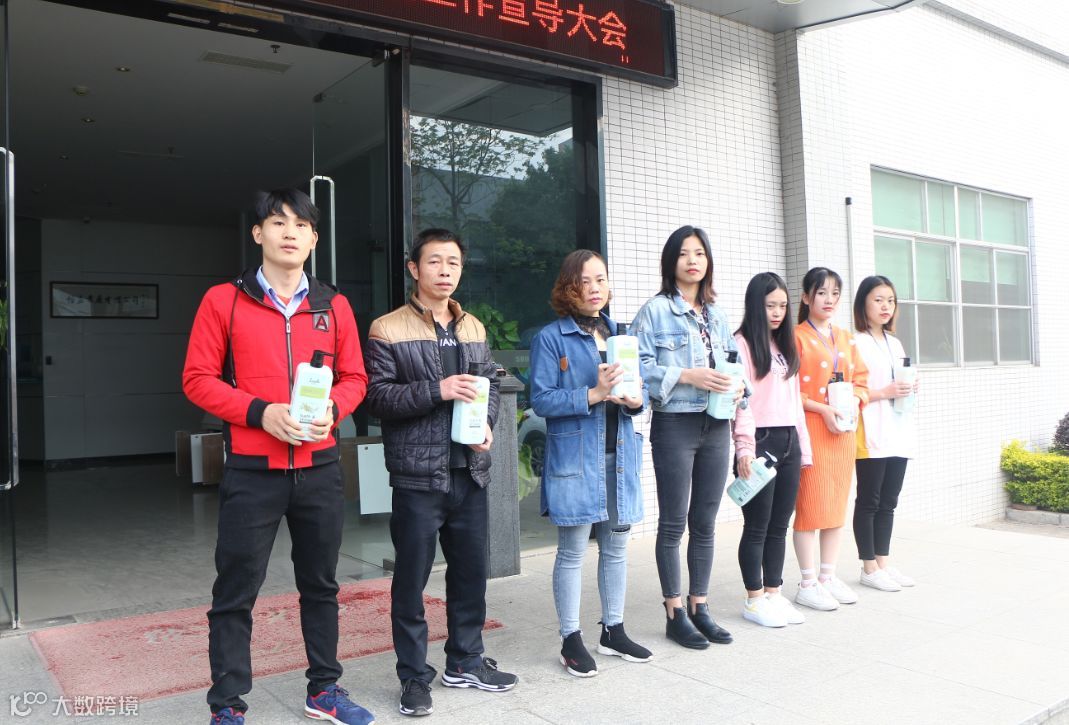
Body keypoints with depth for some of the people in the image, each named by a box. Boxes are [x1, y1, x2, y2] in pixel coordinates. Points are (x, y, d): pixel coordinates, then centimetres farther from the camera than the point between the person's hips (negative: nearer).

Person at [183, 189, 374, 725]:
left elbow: (354, 378, 10)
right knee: (235, 593, 4)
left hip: (320, 466, 3)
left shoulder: (334, 306, 7)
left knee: (321, 585, 14)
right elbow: (197, 378, -3)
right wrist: (261, 412, -16)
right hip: (252, 468, -3)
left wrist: (331, 410, -11)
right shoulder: (224, 300, -1)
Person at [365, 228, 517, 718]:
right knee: (411, 579, 4)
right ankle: (414, 676, 19)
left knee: (471, 571, 15)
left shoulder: (474, 329, 13)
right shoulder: (388, 330, -5)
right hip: (418, 475, -5)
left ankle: (465, 660, 32)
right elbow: (377, 396, -12)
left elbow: (490, 384, 15)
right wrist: (436, 390, -22)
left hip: (470, 473, 6)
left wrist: (487, 425, -4)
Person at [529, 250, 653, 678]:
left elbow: (640, 389, 15)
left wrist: (635, 399, -8)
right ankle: (571, 640, 15)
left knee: (617, 545, 13)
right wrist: (593, 394, -22)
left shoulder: (619, 336, 13)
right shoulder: (551, 338, -4)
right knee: (573, 551, 2)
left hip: (619, 455, 6)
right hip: (575, 458, -6)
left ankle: (613, 630, 28)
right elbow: (541, 400, -12)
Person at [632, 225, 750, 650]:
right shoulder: (656, 310, -5)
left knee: (705, 522, 12)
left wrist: (737, 386, -3)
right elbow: (641, 367, -12)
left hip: (716, 427, 6)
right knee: (673, 523, 3)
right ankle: (675, 613, 14)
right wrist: (688, 377, -21)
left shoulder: (716, 314, 14)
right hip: (674, 425, -6)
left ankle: (699, 607, 23)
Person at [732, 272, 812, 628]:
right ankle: (754, 600, 11)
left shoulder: (786, 347, 18)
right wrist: (744, 447, -21)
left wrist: (804, 446, 16)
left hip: (788, 441, 7)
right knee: (757, 526, 0)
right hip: (761, 442, -7)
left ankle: (773, 594, 21)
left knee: (779, 525, 11)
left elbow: (794, 398, 19)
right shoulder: (742, 344, -5)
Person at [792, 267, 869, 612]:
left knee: (838, 504, 10)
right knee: (811, 504, -5)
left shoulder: (846, 338, 15)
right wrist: (824, 409, -18)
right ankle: (808, 583, 3)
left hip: (843, 430, 7)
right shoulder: (797, 337, -5)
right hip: (810, 429, -6)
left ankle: (828, 576, 20)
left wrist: (854, 402, -5)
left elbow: (861, 377, 16)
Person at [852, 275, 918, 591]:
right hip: (870, 436, -7)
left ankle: (883, 562, 20)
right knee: (869, 502, 0)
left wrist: (909, 390, 5)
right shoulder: (855, 343, -7)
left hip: (897, 433, 8)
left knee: (888, 502, 11)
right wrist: (884, 393, -18)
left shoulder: (895, 344, 17)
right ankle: (869, 568, 8)